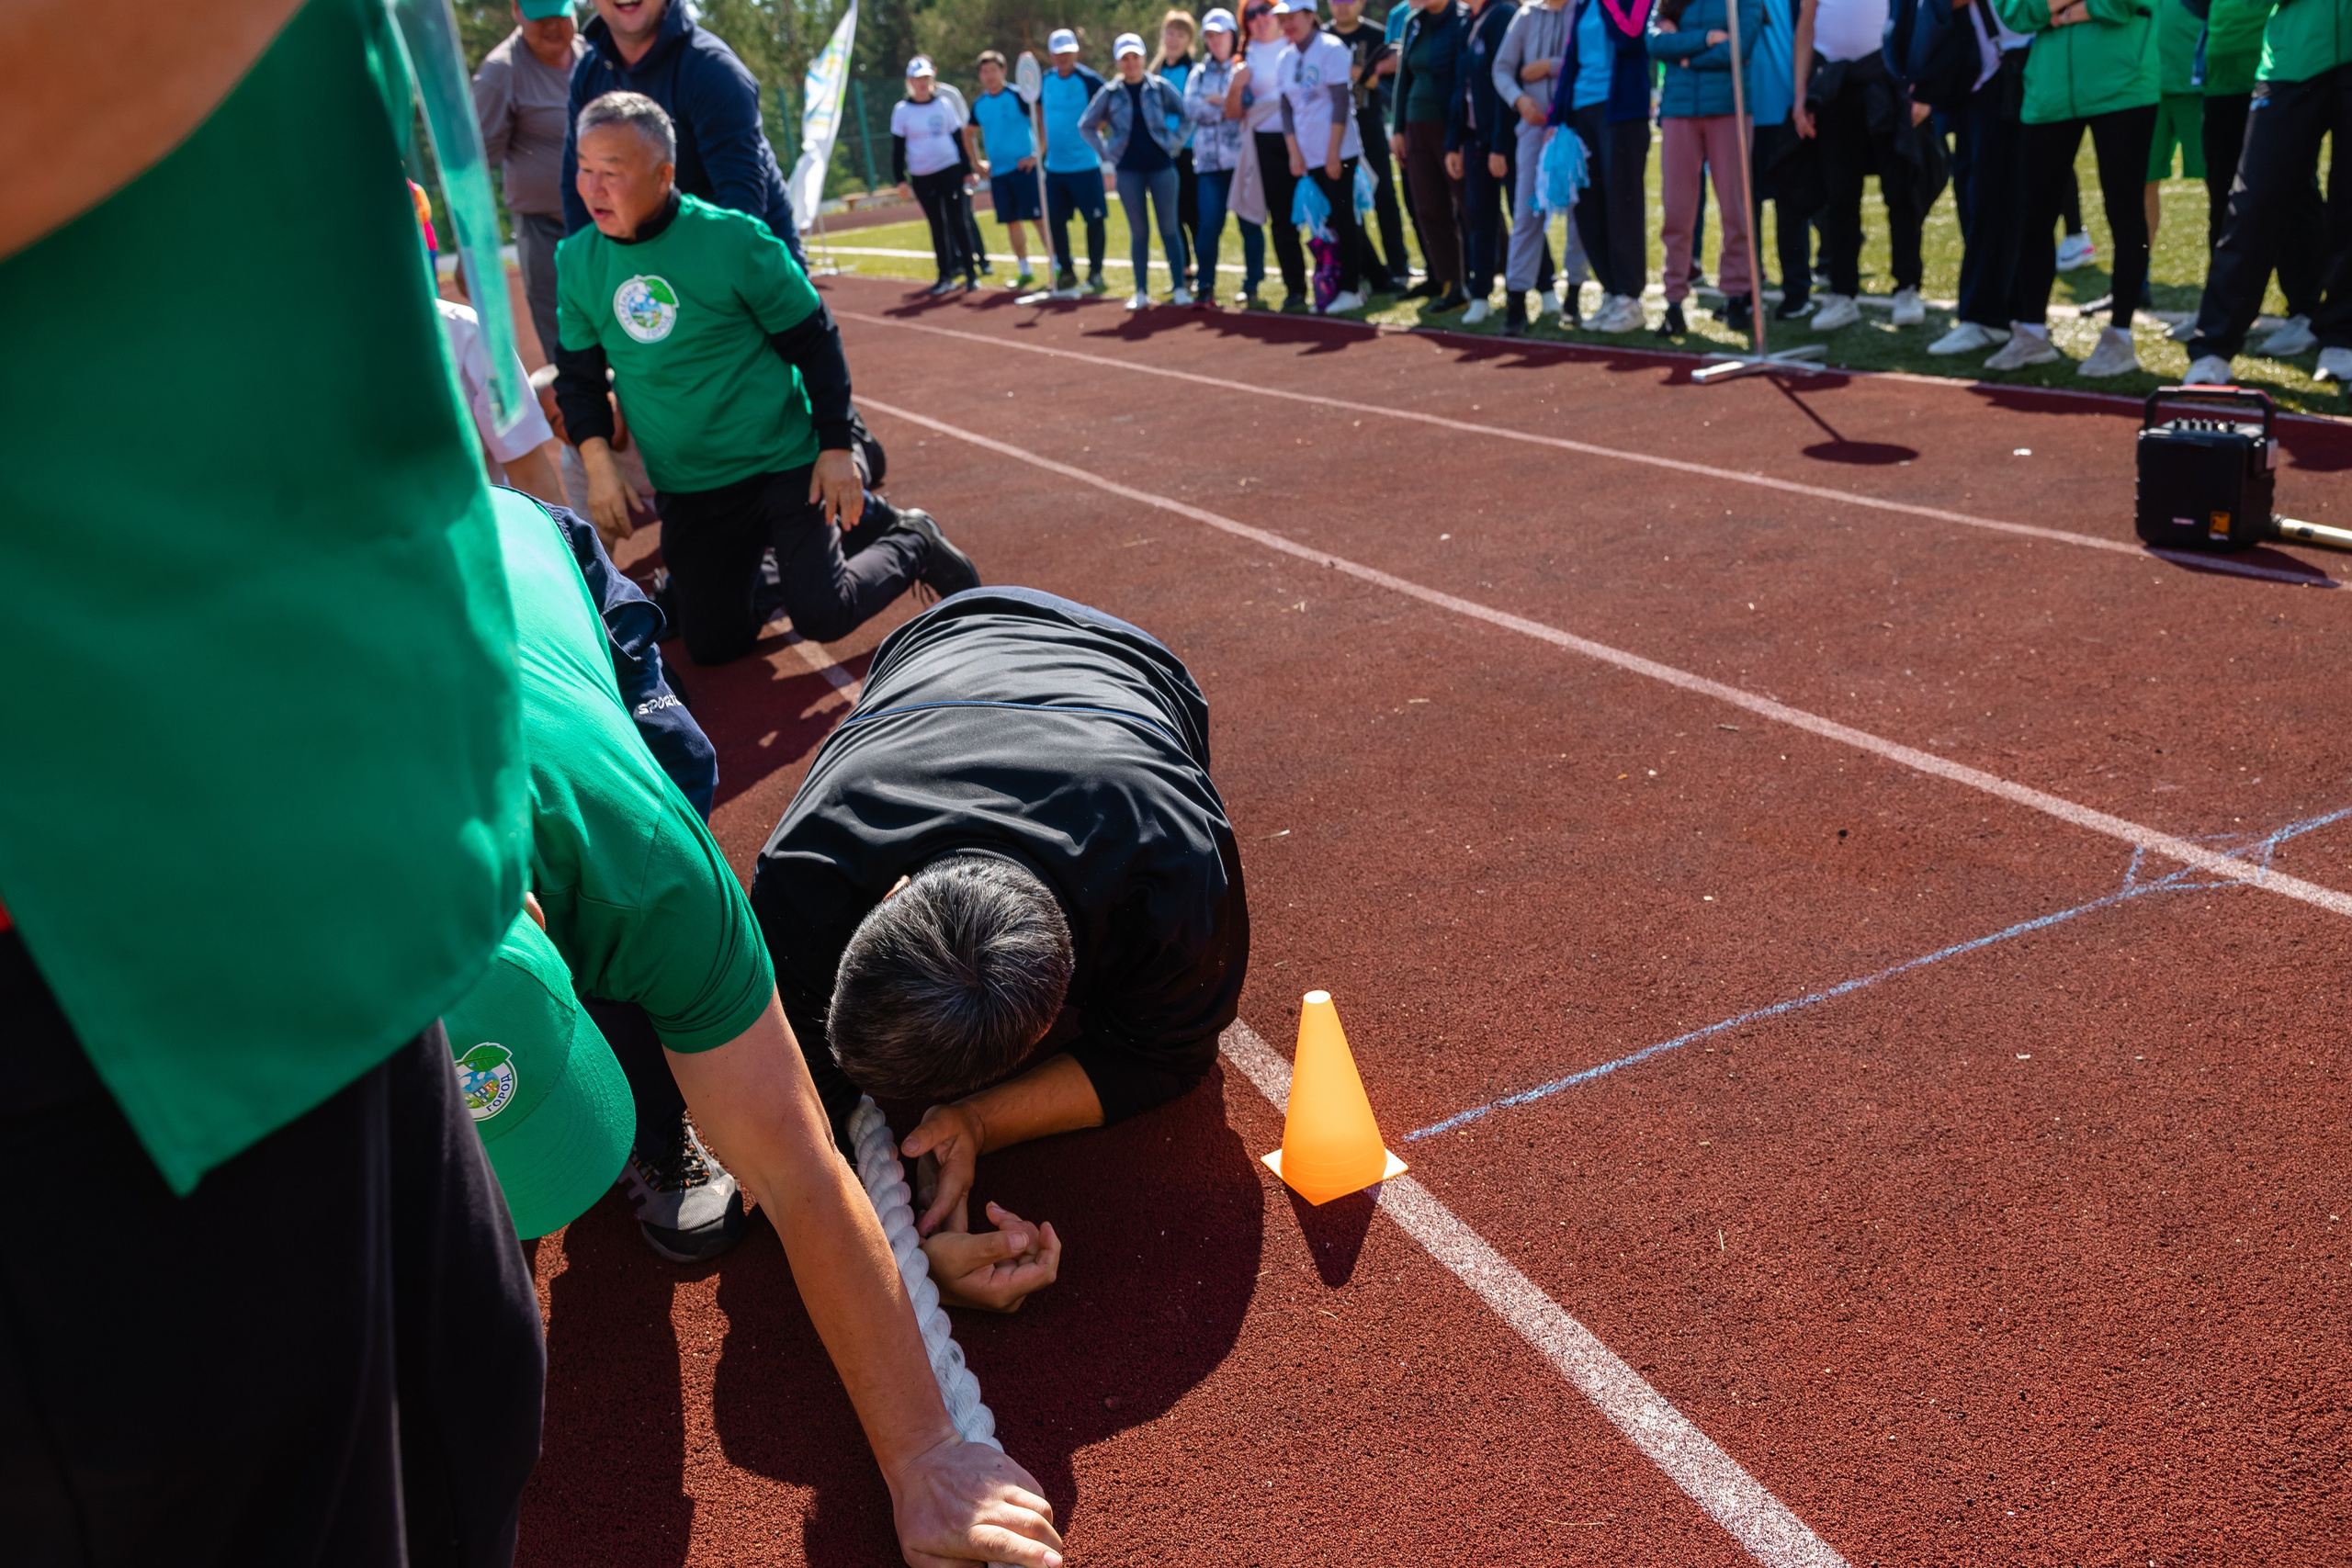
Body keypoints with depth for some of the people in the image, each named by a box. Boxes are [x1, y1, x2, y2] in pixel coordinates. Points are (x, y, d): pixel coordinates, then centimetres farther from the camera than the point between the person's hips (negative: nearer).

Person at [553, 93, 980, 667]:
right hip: (687, 489, 5)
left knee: (822, 616, -14)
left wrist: (838, 447, -10)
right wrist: (597, 458, -7)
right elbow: (578, 373, 8)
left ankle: (912, 545, 14)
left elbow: (816, 342, -7)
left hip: (785, 462, -4)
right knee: (712, 642, 7)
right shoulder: (576, 262, -3)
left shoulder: (733, 239, -15)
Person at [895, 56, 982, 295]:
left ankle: (971, 272, 2)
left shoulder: (944, 105, 4)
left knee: (957, 221, -3)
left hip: (950, 170, -1)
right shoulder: (901, 110, 1)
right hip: (921, 177, 1)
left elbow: (959, 138, 9)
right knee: (937, 226, 7)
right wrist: (900, 179, -2)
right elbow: (898, 147, 3)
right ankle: (945, 277, 13)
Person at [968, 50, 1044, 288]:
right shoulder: (979, 104, 10)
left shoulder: (1017, 96, -7)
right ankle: (1025, 272, 15)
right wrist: (976, 162, 17)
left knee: (1038, 218, -8)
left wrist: (1037, 155, -14)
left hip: (1023, 168, -6)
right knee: (1011, 222, 7)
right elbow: (968, 133, 26)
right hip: (997, 172, 6)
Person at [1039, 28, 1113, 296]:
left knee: (1094, 219, 0)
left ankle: (1095, 273, 10)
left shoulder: (1089, 80, -10)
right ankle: (1065, 272, 18)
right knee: (1055, 220, 7)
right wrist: (1047, 140, 15)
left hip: (1085, 164, -5)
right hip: (1055, 165, 5)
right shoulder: (1047, 80, 7)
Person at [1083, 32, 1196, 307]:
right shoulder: (1110, 94, 4)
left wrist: (1175, 141, 0)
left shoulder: (1160, 88, 2)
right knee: (1139, 232, 3)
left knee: (1169, 227, -1)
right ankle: (1141, 292, 7)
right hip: (1128, 170, 1)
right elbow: (1086, 126, 13)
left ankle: (1180, 288, 2)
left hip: (1161, 166, -1)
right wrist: (1106, 152, 5)